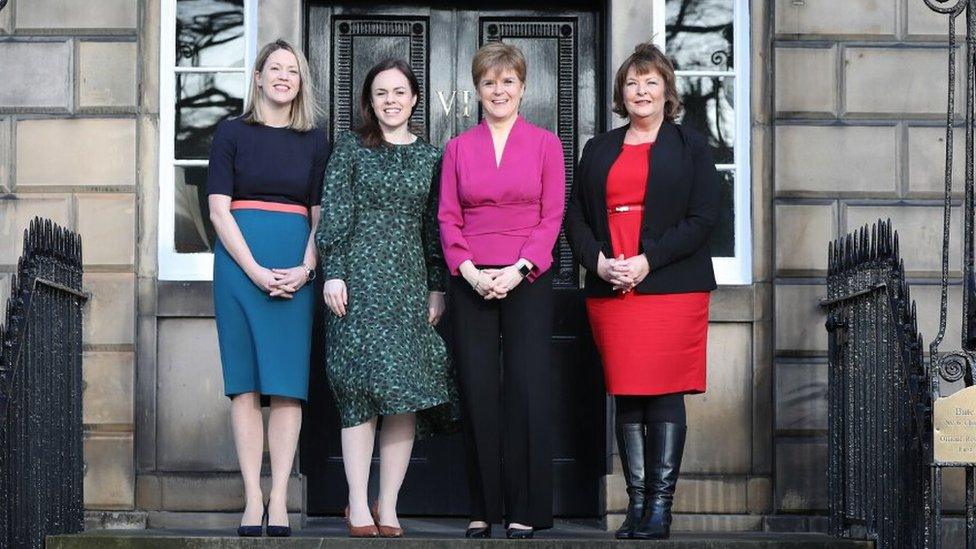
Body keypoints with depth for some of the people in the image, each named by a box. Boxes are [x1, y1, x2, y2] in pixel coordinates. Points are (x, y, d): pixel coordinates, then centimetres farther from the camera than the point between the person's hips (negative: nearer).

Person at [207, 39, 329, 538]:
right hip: (239, 264, -1)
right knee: (246, 383, -2)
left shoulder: (314, 141, 11)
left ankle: (279, 499, -1)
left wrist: (306, 269, -8)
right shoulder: (233, 132, 6)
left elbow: (320, 214, 9)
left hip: (296, 269, 2)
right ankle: (252, 499, 0)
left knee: (287, 384, -3)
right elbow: (219, 209, -1)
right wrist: (255, 270, -11)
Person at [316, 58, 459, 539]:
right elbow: (334, 213, 0)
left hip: (410, 281, 3)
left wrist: (437, 287, 9)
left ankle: (388, 507, 5)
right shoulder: (350, 147, 5)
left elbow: (434, 226, 13)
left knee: (407, 392, -2)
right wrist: (333, 273, -8)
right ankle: (358, 507, -2)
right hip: (360, 278, -3)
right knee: (361, 390, -6)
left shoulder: (430, 156, 13)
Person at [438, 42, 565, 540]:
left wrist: (519, 269, -11)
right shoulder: (458, 148, 10)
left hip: (527, 280, -1)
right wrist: (469, 270, -8)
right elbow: (448, 218, 6)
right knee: (477, 391, 1)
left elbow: (552, 216, 1)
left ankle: (525, 511, 3)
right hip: (470, 282, 2)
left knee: (527, 391, -4)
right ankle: (482, 510, 9)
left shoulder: (546, 144, 6)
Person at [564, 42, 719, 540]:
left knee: (664, 396, -6)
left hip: (671, 289, -3)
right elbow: (575, 215, 14)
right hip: (610, 291, 3)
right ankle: (636, 502, 6)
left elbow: (703, 218, -3)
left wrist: (648, 259, -12)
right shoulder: (598, 149, 18)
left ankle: (660, 506, -3)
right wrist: (598, 262, -5)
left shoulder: (690, 146, 7)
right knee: (626, 397, 2)